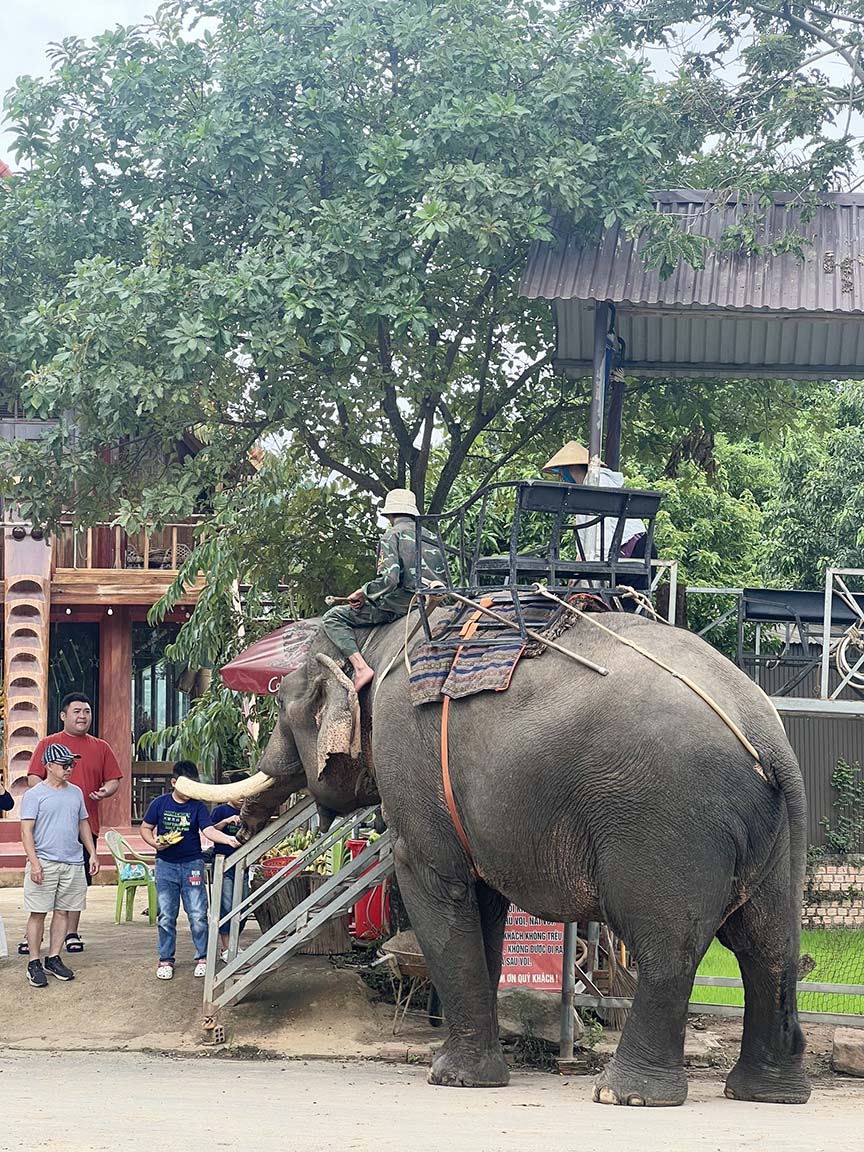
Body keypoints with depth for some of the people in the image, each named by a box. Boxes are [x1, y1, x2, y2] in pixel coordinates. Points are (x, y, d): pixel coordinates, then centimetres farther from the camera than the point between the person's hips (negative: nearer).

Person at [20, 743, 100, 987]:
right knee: (38, 913, -2)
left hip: (73, 863, 5)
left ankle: (53, 959, 16)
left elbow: (83, 824, 20)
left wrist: (92, 853, 13)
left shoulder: (76, 793, 13)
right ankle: (34, 963, 4)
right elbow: (26, 830, -8)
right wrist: (34, 862, -16)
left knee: (63, 911, 7)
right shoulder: (34, 795, -4)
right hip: (44, 863, -5)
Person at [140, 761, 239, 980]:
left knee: (198, 915, -3)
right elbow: (146, 828, 9)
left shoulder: (197, 807, -1)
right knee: (166, 916, 4)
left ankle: (202, 958, 9)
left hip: (192, 865, -1)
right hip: (166, 865, 1)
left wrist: (228, 839, -31)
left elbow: (209, 830, -13)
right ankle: (166, 960, 14)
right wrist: (156, 843, -11)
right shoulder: (160, 804, 2)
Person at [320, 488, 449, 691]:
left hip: (399, 604, -8)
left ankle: (360, 667, -22)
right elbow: (444, 580, 18)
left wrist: (362, 593, -4)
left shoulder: (393, 535, -5)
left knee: (332, 617, -3)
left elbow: (389, 579, -18)